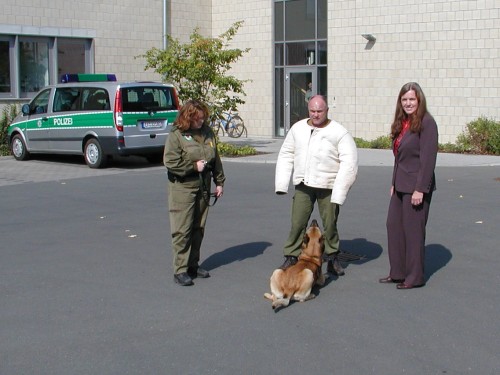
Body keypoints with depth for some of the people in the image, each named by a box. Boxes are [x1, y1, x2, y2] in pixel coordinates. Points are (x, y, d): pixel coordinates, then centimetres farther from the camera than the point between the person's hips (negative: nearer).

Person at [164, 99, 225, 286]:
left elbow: (215, 159, 17)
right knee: (182, 230, -5)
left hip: (203, 188, 6)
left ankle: (193, 265, 23)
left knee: (199, 229, 11)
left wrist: (219, 181, 14)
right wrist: (194, 167, -14)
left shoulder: (207, 132, 9)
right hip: (183, 188, -6)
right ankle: (180, 270, 0)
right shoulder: (176, 135, -9)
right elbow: (170, 162, -15)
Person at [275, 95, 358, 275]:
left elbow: (349, 163, -9)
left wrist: (339, 192, -15)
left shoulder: (339, 133, -5)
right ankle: (291, 258, 11)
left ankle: (333, 258, 20)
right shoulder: (298, 128, 9)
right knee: (297, 223, 1)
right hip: (303, 185, 3)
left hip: (328, 187, -3)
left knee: (330, 224, 4)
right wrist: (281, 183, 5)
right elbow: (286, 155, 14)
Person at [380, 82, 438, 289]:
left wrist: (420, 189, -19)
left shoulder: (426, 123, -13)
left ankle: (415, 277, 11)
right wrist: (394, 183, 15)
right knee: (393, 225, 10)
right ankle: (397, 272, 21)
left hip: (416, 186, -8)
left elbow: (428, 158, -17)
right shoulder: (401, 123, 12)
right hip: (400, 186, 8)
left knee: (413, 230, 0)